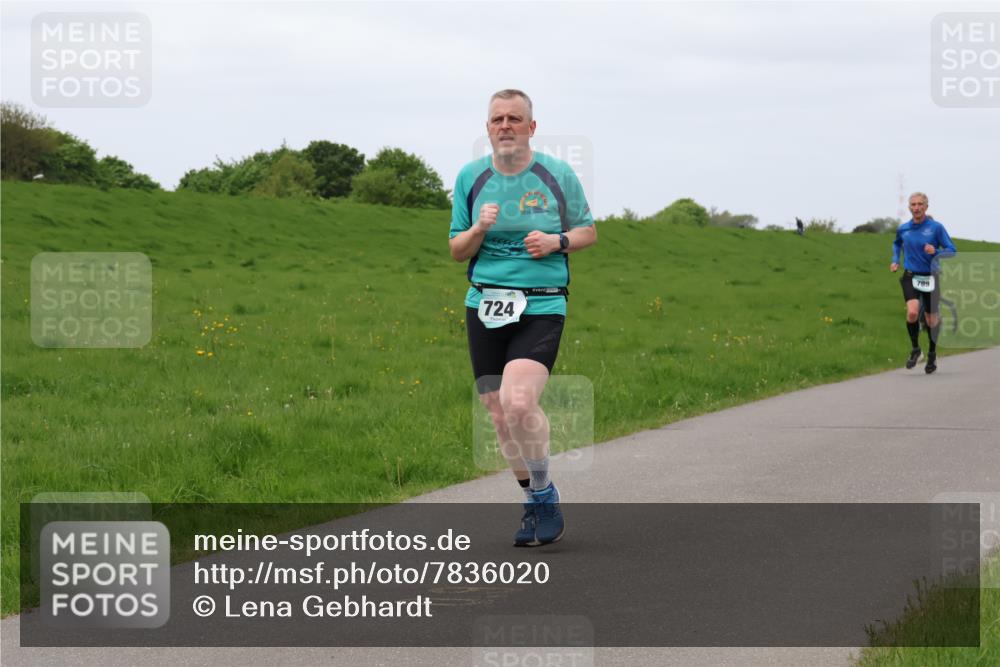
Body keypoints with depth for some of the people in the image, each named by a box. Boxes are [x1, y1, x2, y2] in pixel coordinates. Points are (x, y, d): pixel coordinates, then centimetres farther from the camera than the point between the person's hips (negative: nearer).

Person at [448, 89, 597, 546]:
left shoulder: (558, 175, 2)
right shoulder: (470, 177, 7)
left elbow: (588, 232, 12)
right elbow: (456, 250, 11)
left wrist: (556, 241, -8)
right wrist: (479, 229, -10)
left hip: (541, 307, -3)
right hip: (485, 306, 3)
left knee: (518, 402, -23)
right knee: (498, 415, 4)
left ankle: (544, 495, -4)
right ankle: (535, 501, 24)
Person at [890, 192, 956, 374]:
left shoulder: (936, 227, -8)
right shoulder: (903, 229, 3)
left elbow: (951, 251, -5)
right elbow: (897, 244, 26)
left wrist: (935, 252, -23)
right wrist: (895, 260, 11)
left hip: (930, 278, -1)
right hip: (910, 277, 1)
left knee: (931, 319, 9)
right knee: (913, 312, -23)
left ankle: (932, 356, 30)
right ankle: (915, 349, -1)